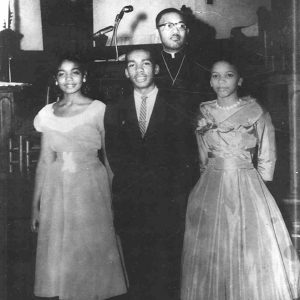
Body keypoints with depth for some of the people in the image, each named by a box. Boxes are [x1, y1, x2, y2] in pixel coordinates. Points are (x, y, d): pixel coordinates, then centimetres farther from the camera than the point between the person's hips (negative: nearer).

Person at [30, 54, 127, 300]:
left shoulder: (98, 110, -4)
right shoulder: (48, 114, 5)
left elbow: (110, 157, 0)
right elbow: (45, 161, 8)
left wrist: (114, 198, -1)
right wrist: (36, 206, 7)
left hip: (91, 188, -2)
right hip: (57, 191, 3)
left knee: (92, 253, 6)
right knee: (59, 254, 9)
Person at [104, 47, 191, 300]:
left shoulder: (175, 109, 7)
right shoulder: (115, 111, 12)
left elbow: (180, 155, 2)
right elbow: (115, 157, 7)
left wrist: (170, 190, -8)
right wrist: (136, 181, -4)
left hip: (165, 203, -1)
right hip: (128, 205, 2)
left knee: (165, 277, -1)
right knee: (135, 270, 5)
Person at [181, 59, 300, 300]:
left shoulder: (257, 114, -2)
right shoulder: (203, 114, 6)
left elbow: (267, 160, 3)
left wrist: (249, 185, 1)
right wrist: (215, 180, 12)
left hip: (249, 190, -2)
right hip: (210, 191, 2)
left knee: (256, 257, 0)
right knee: (210, 258, 6)